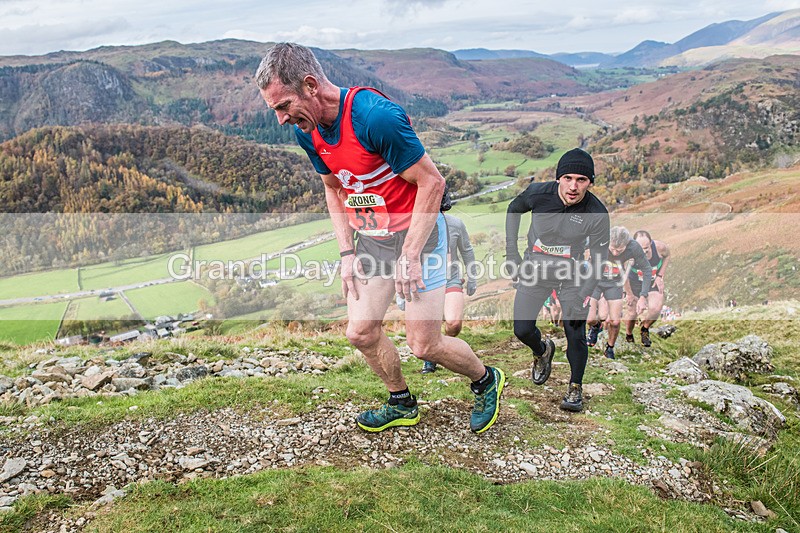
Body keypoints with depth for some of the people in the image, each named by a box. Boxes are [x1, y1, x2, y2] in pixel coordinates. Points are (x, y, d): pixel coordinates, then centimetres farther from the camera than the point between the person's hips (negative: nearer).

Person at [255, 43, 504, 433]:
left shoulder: (376, 116, -28)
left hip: (417, 231, -7)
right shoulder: (307, 131, -4)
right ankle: (402, 404, 31)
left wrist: (410, 254, -21)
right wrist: (347, 253, 4)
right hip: (370, 239, 7)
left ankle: (486, 381, 27)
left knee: (424, 345, -3)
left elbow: (432, 182, -22)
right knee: (361, 332, 5)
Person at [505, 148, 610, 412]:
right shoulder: (538, 193, -19)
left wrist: (581, 296, -23)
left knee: (575, 334, -9)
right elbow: (514, 210, 3)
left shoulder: (596, 214, -22)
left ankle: (575, 388, 15)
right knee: (522, 330, -1)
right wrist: (511, 253, 0)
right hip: (534, 269, 1)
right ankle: (542, 351, 35)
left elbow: (599, 258, -13)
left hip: (572, 274, -1)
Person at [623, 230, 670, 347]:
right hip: (635, 283, -1)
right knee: (632, 311, 4)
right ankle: (629, 336, 36)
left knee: (655, 309, -20)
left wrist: (660, 275, -7)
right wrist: (629, 294, -6)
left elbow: (667, 256, 1)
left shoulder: (660, 247, -26)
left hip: (654, 283, 1)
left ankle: (645, 329, 12)